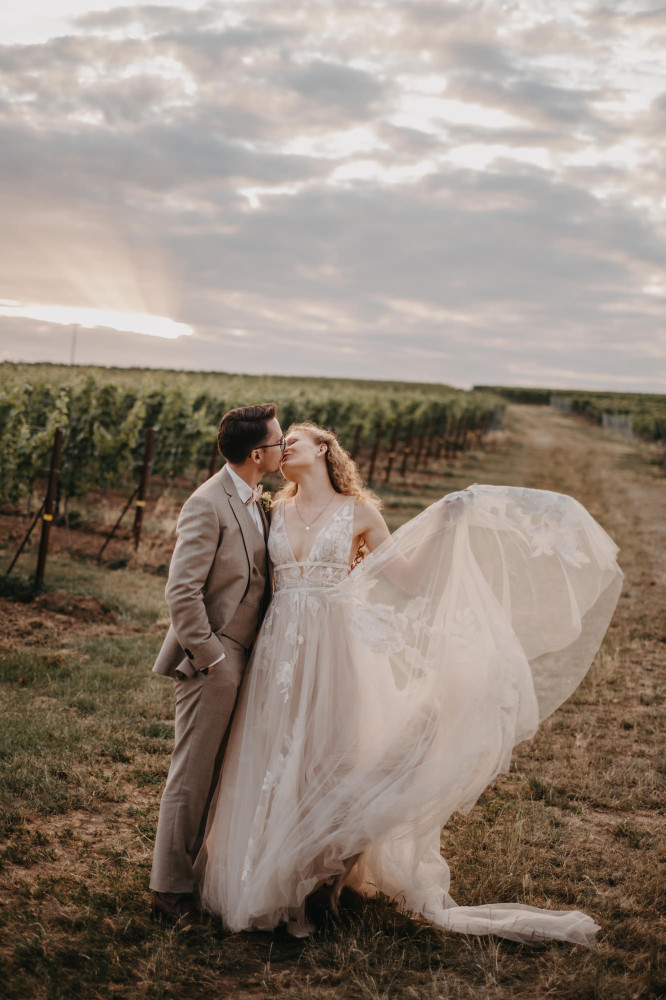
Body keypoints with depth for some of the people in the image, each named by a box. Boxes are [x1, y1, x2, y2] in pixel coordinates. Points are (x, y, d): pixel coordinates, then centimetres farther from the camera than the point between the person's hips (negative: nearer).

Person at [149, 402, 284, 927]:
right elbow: (182, 592, -22)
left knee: (218, 771, 18)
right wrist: (210, 657, -18)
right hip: (213, 661, -9)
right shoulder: (208, 505, -19)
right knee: (193, 775, 1)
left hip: (241, 657, 9)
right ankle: (171, 886, 13)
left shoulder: (254, 501, 10)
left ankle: (199, 866, 32)